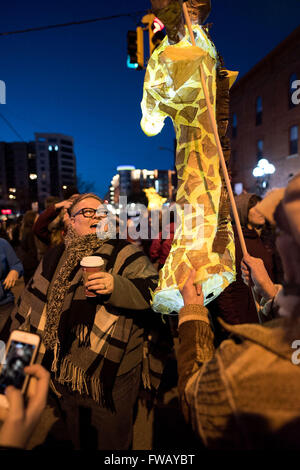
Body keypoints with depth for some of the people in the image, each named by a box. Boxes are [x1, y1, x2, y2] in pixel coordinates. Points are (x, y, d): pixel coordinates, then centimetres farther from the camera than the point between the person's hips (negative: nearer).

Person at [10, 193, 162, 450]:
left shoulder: (125, 253, -9)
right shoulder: (56, 258, 6)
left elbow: (154, 291, -20)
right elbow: (33, 302, 14)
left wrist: (117, 286, -36)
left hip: (113, 377, -4)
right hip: (67, 374, 5)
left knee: (112, 441, 15)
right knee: (77, 439, 26)